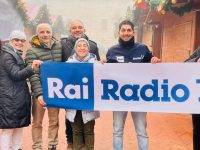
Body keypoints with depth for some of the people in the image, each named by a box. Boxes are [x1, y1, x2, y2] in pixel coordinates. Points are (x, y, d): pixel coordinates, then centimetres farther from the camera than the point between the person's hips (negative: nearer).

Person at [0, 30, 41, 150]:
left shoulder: (17, 55, 17)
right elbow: (16, 75, -23)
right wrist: (31, 68, -37)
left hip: (20, 97, 9)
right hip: (10, 98, -9)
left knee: (19, 126, 15)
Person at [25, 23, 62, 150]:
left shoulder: (59, 46, 5)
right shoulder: (32, 51, -8)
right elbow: (33, 75, -14)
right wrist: (39, 94, -22)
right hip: (40, 91, -4)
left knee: (54, 120, 12)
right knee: (37, 122, 6)